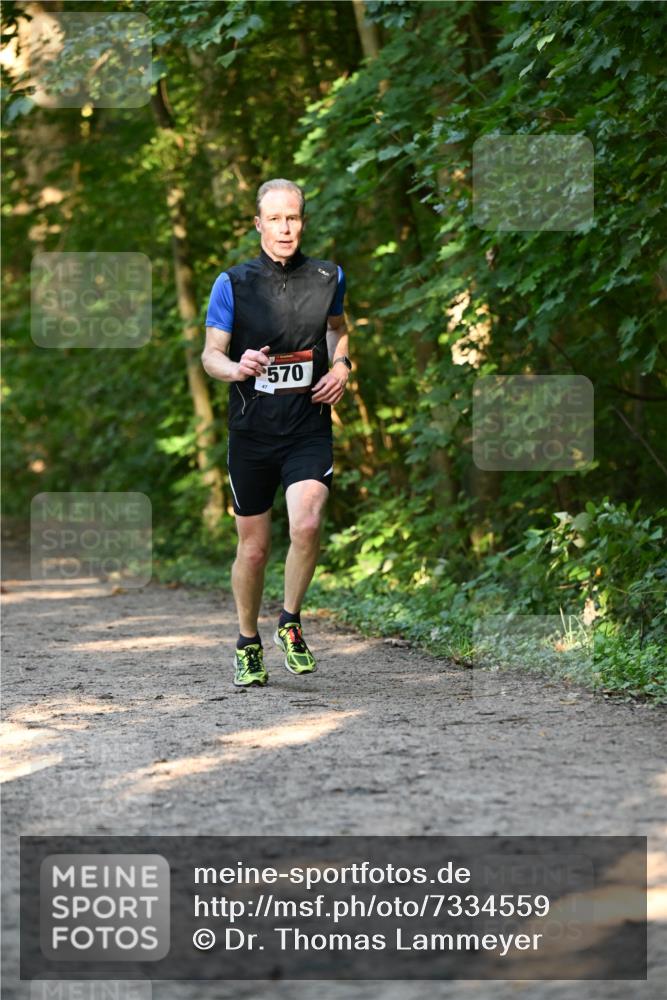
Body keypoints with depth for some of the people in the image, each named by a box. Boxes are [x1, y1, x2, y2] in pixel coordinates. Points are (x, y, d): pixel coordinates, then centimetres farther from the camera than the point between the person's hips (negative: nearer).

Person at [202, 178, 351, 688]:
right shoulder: (234, 283, -3)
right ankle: (248, 643, 28)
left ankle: (290, 623, 2)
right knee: (254, 547, 7)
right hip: (252, 432, 0)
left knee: (307, 526, -22)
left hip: (310, 430, 0)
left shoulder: (328, 277, 3)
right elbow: (210, 354, -1)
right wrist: (236, 368, -23)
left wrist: (342, 367, 4)